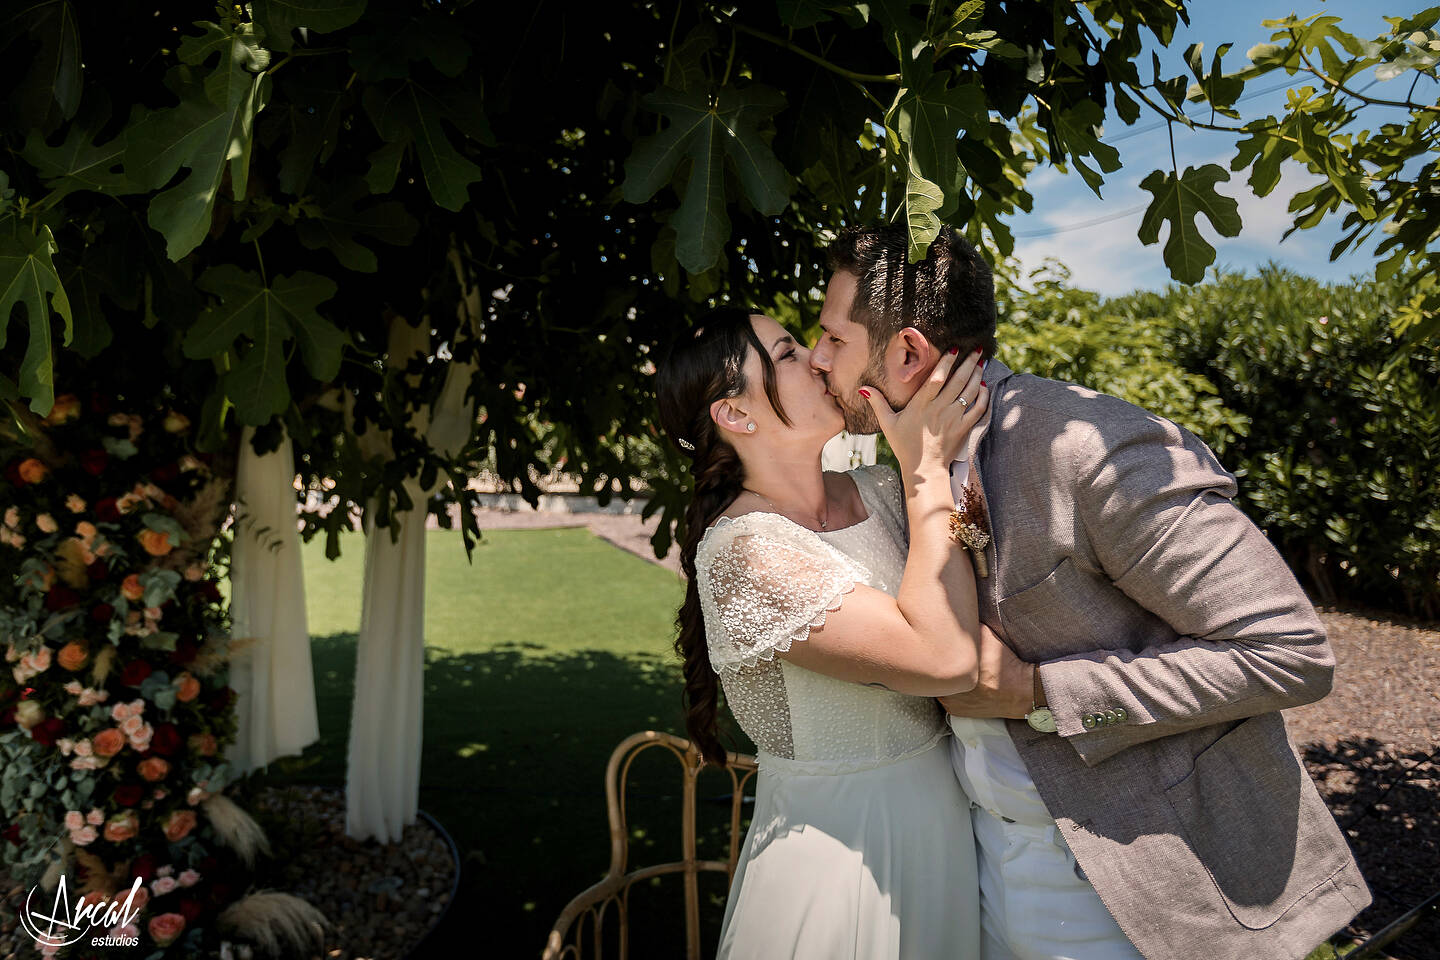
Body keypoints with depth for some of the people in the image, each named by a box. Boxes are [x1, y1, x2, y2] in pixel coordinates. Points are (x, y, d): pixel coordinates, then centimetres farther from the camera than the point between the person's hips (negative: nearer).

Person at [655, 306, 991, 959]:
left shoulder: (878, 489, 0)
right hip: (842, 850, -7)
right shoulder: (742, 550, -24)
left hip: (941, 819, 7)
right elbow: (945, 656, -30)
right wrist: (926, 466, -23)